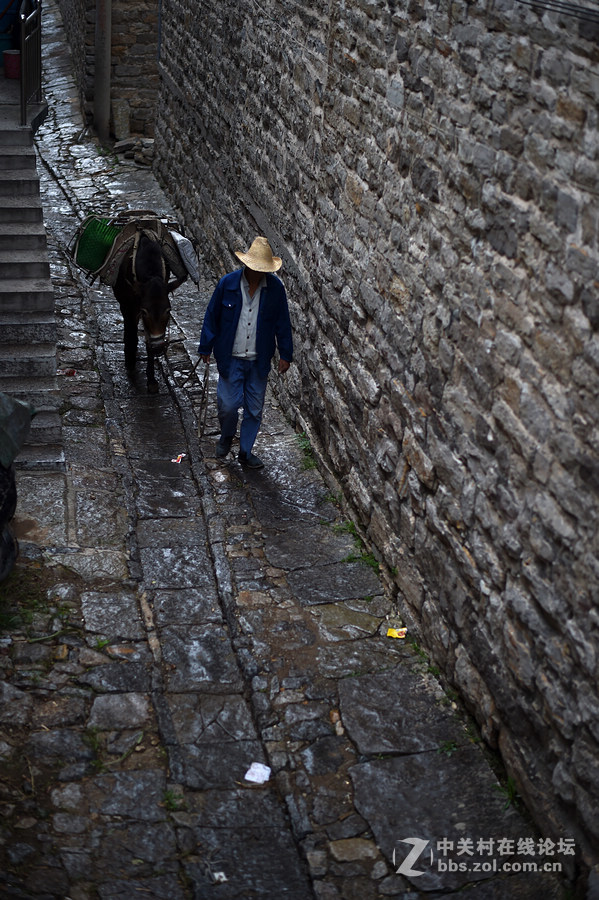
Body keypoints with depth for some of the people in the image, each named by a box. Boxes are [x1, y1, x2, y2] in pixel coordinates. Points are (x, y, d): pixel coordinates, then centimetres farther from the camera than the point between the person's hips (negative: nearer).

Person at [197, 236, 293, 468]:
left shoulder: (275, 288, -6)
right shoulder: (227, 283, -9)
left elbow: (282, 323, 3)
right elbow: (212, 317, 1)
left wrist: (285, 354, 4)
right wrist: (206, 348, 4)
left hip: (260, 360, 2)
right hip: (231, 357, -1)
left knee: (254, 409, 8)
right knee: (228, 404, -4)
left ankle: (246, 451, 25)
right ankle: (226, 436, 29)